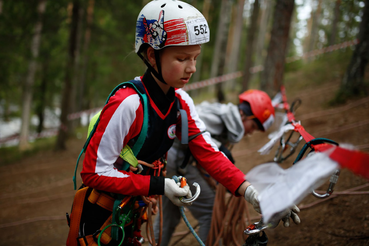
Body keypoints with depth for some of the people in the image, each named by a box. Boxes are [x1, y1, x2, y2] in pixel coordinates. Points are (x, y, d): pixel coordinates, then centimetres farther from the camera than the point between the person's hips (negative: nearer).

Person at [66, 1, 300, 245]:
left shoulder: (181, 103, -3)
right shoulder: (127, 104, -26)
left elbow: (208, 152, -8)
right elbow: (95, 173, -24)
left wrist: (250, 191, -21)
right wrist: (159, 186, -24)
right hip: (99, 223, -6)